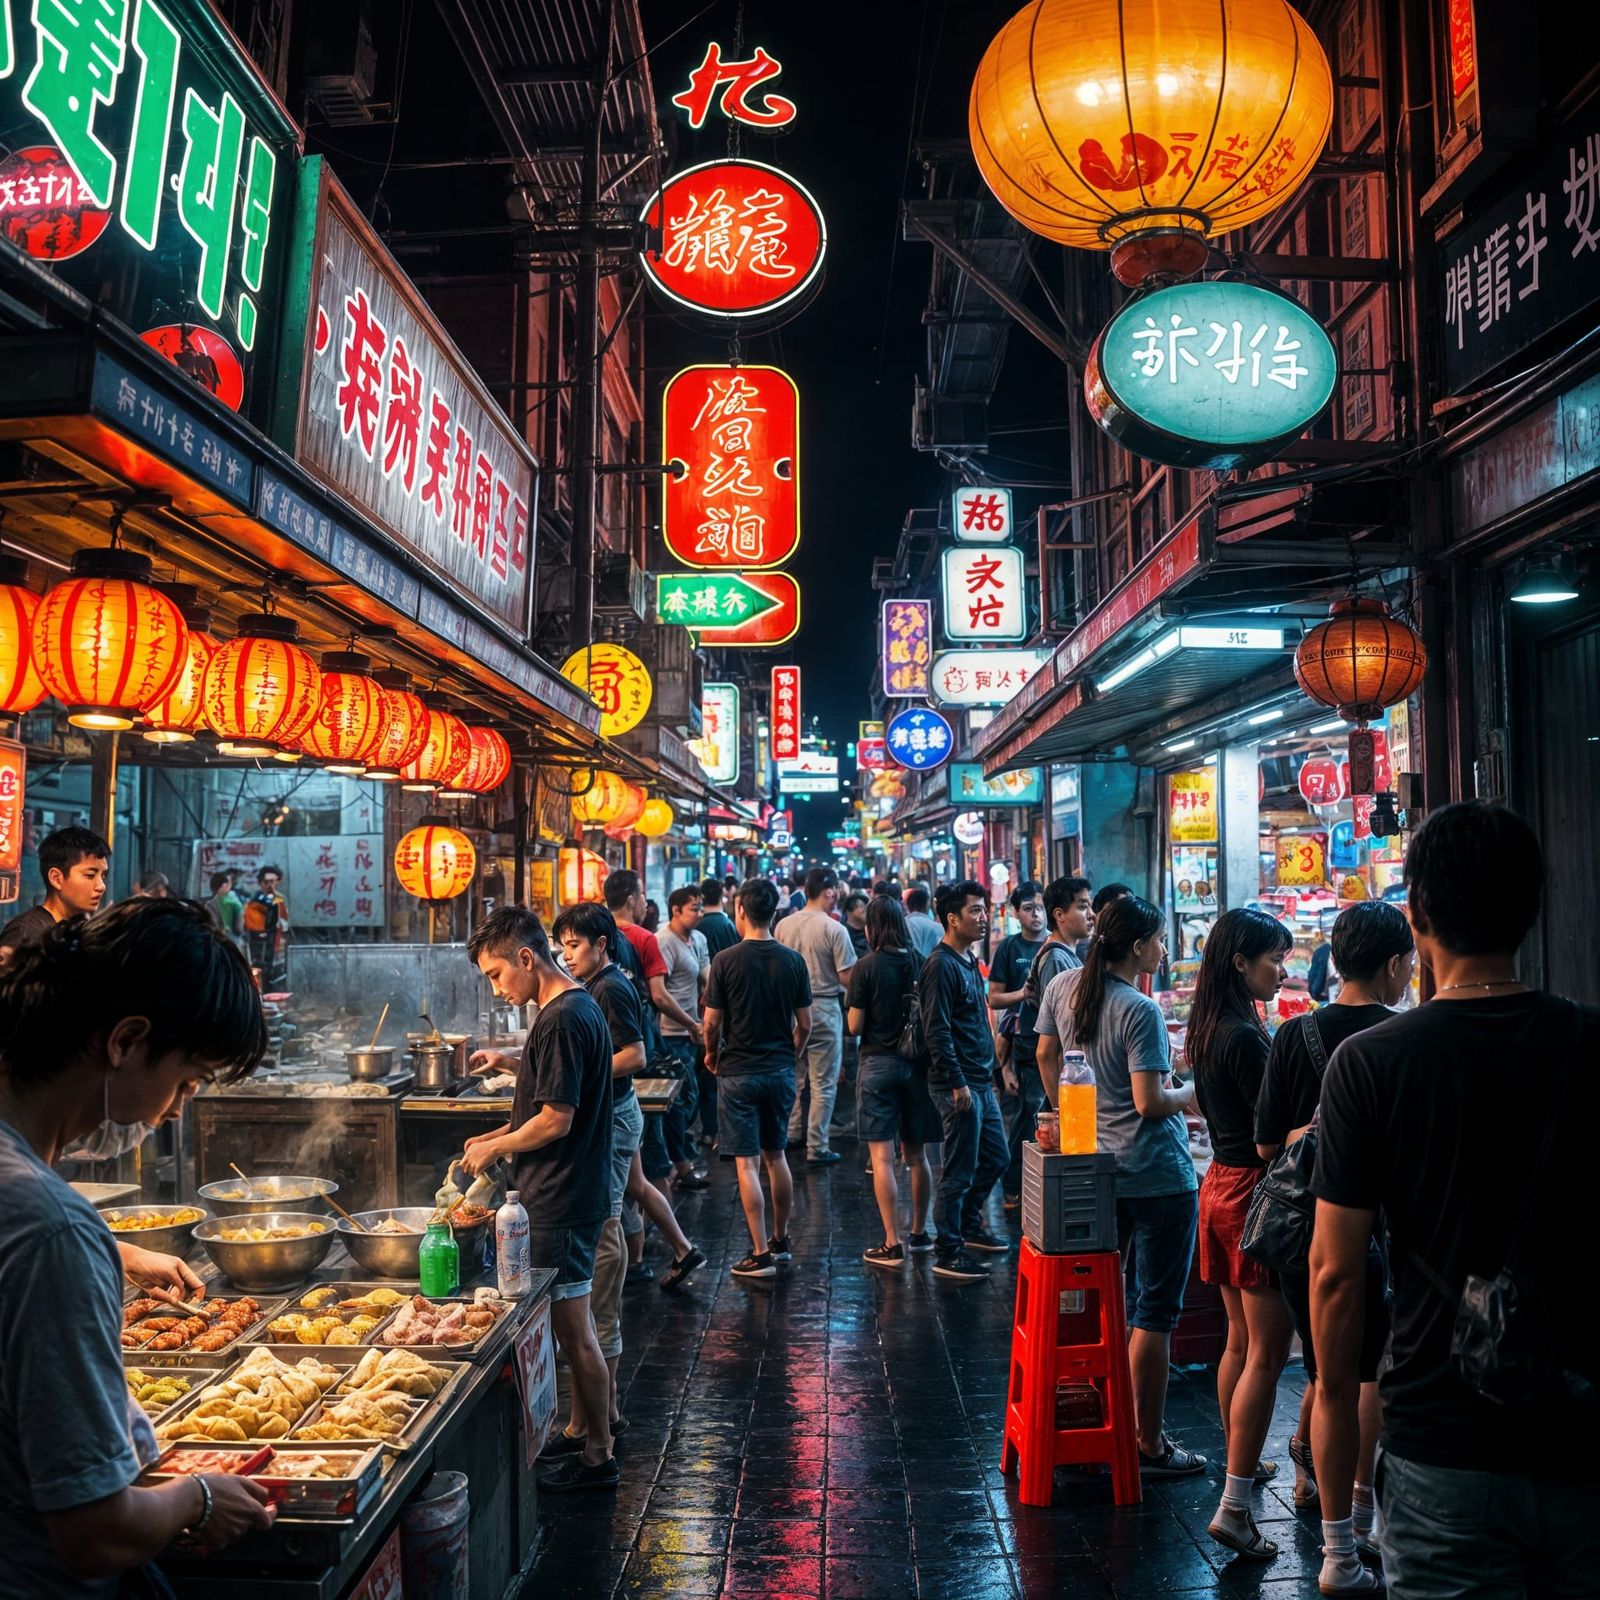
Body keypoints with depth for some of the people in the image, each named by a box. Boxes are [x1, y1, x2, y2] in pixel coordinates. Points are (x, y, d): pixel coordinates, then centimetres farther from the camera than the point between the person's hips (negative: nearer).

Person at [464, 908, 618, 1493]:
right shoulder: (580, 1006, 10)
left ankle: (598, 1458, 13)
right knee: (574, 1324, 18)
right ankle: (584, 1432, 31)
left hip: (560, 1203, -10)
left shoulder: (561, 1020, -21)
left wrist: (494, 1148, -8)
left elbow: (557, 1120, -22)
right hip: (569, 1195, 10)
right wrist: (501, 1134, 12)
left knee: (574, 1329, 1)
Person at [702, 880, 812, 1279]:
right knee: (776, 1157, 17)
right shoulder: (792, 961, -1)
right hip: (781, 1070, 4)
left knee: (747, 1163, 1)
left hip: (738, 1071, -4)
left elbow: (712, 1022, -8)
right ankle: (781, 1240, 29)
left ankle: (761, 1253, 2)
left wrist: (711, 1053, 11)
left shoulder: (726, 960, -11)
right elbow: (805, 1024, 3)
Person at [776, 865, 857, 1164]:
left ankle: (793, 1132, 32)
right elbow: (847, 977, -15)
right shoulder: (834, 929, -15)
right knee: (823, 1084, 4)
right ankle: (816, 1149, 8)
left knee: (794, 1077, 21)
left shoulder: (784, 925, 0)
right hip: (823, 1008, -5)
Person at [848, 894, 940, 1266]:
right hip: (916, 1063, 5)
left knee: (882, 1158, -1)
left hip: (879, 1064, -4)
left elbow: (855, 1026, -9)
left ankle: (892, 1244, -2)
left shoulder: (867, 967, -10)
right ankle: (920, 1233, 26)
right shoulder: (920, 964, 1)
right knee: (917, 1155, 15)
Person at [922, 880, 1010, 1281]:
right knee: (959, 1171, -2)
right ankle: (948, 1253, 9)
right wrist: (958, 1084, -22)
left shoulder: (968, 962, 14)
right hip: (959, 1085, -10)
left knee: (997, 1157, 18)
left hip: (981, 1081, 10)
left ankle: (969, 1223, 36)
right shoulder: (941, 965, -16)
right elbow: (937, 1031, -21)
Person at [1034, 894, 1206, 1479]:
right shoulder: (1141, 1012, -20)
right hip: (1157, 1178, -8)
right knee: (1155, 1313, 3)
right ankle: (1149, 1445, 11)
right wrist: (1191, 1091, -2)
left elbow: (1045, 1054, 14)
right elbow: (1150, 1103, -21)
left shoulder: (1063, 987, 2)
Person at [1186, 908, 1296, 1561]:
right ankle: (1233, 1507, -1)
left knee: (1241, 1341, 21)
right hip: (1256, 1192, -9)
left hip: (1221, 1184, 9)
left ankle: (1241, 1464, 35)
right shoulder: (1245, 1037, -20)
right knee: (1267, 1354, -3)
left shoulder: (1208, 1029, 8)